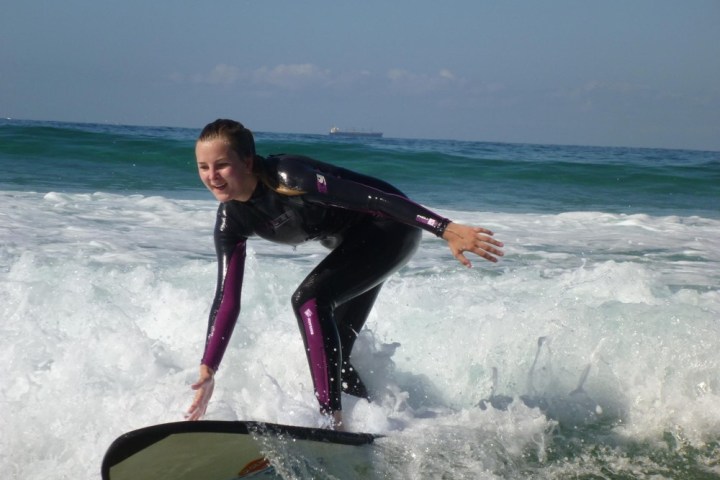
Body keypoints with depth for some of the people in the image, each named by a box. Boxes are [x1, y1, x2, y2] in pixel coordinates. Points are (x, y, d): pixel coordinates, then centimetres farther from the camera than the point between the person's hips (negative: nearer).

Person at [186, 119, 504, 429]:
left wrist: (446, 229, -41)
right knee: (335, 351, 9)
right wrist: (207, 371, -11)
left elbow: (373, 197, -34)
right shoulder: (230, 222, -8)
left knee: (309, 299, -25)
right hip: (353, 243, 9)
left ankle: (334, 421, -25)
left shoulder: (286, 178, -30)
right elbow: (227, 300, -4)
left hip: (390, 227, -8)